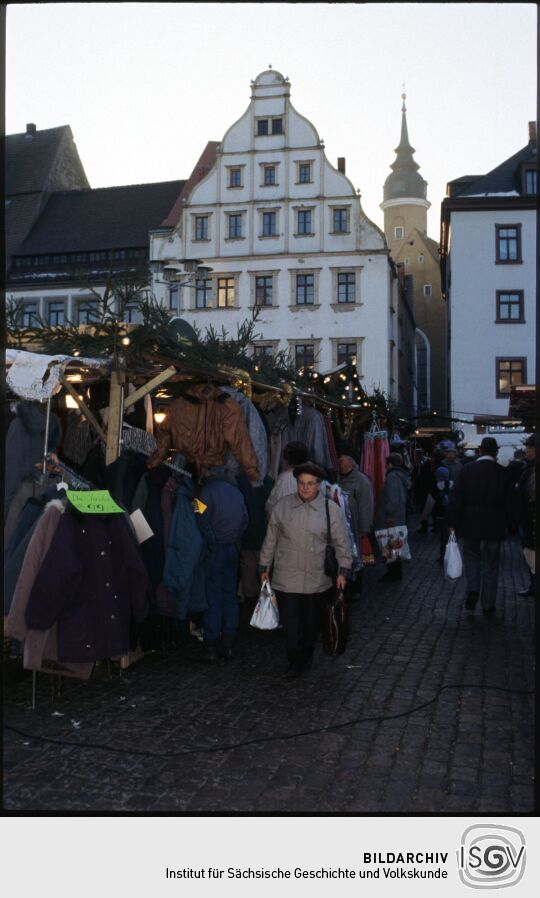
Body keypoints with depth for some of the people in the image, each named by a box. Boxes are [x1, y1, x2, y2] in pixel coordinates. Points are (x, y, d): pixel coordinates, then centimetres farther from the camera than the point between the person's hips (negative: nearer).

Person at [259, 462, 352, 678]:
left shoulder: (331, 509, -2)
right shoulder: (282, 506, 0)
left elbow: (342, 542, 3)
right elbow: (270, 540, 8)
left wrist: (343, 570, -1)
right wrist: (265, 567, 10)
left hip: (317, 579, 0)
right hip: (286, 578, 0)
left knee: (312, 623, 14)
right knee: (290, 623, -2)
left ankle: (307, 658, 34)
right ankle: (295, 662, 14)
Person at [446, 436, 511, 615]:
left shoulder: (468, 469, -7)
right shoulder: (501, 472, -6)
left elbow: (456, 498, -8)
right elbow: (507, 501, -1)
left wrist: (452, 523, -2)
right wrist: (505, 524, 11)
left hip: (471, 524, 0)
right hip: (494, 525, 0)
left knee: (471, 555, 18)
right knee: (491, 564, 9)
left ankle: (472, 590, -4)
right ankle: (488, 605, 14)